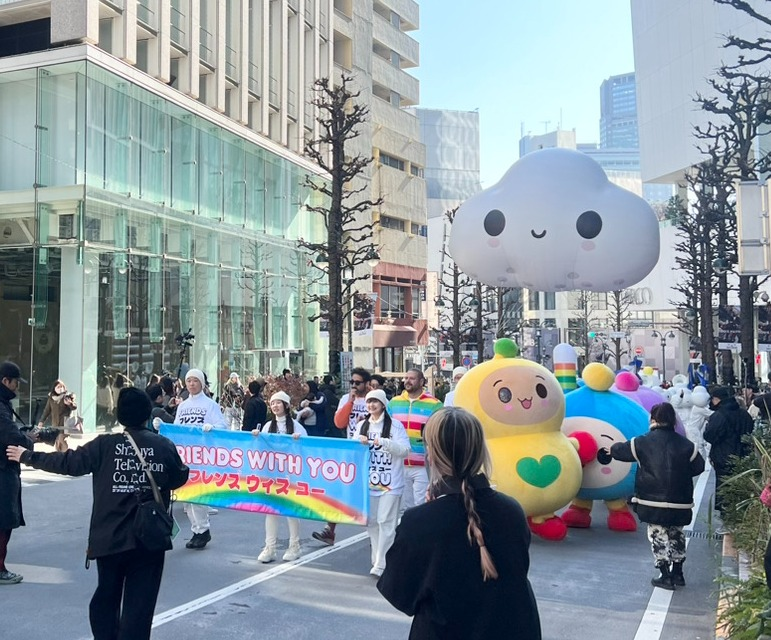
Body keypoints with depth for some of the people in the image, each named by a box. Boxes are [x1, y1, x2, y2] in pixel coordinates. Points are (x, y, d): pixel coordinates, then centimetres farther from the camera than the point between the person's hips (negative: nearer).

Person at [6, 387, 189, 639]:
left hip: (110, 537, 1)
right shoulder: (165, 446, -4)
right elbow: (180, 479, 8)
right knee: (139, 604, 5)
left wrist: (27, 456, 11)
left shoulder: (106, 444, -7)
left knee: (106, 597, 22)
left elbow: (68, 462, -1)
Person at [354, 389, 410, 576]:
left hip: (390, 482, -5)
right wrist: (359, 443, -10)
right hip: (368, 481, 5)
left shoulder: (395, 425, -6)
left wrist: (384, 442, -22)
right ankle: (376, 559, 23)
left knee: (385, 522, -6)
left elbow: (405, 449, -13)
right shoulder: (361, 425, 10)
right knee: (371, 521, 10)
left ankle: (381, 565, -2)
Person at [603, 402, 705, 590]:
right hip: (679, 502, 3)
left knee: (658, 535, 5)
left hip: (653, 501, -3)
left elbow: (623, 450, 9)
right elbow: (698, 466, 4)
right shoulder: (686, 444, -3)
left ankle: (665, 576, 4)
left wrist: (611, 450, 31)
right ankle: (677, 573, 28)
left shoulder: (644, 442, -7)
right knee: (676, 535, 19)